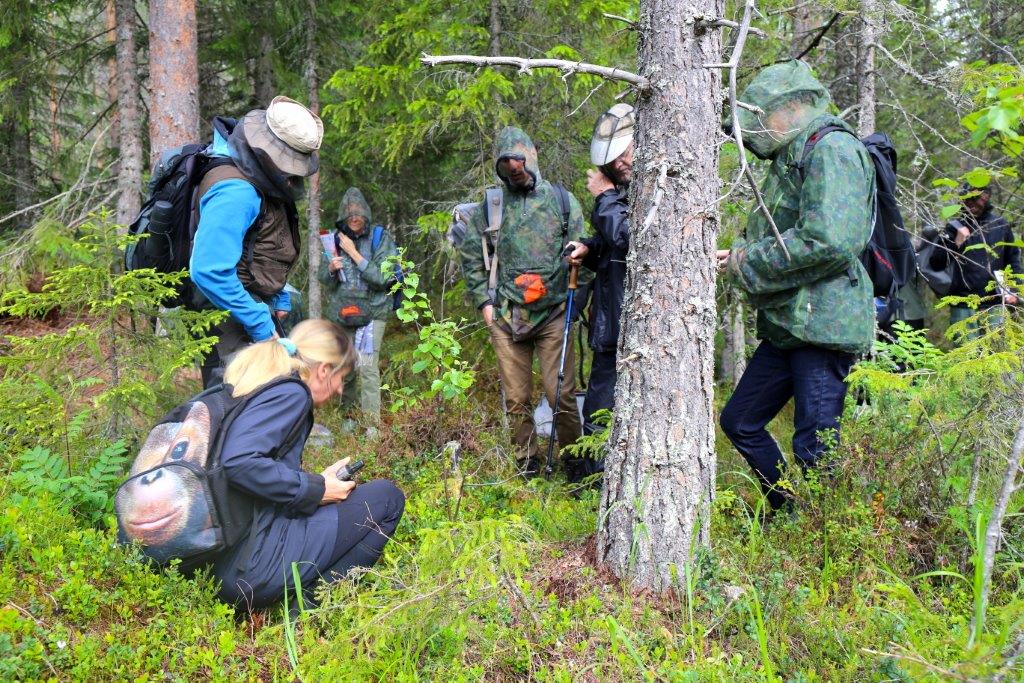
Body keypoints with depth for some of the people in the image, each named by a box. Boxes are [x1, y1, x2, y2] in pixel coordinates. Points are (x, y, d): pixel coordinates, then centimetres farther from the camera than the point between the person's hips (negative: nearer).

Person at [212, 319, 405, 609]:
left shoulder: (255, 385, 16)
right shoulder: (290, 393, -11)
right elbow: (239, 462, -26)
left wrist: (317, 482, 18)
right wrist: (316, 489, -14)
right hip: (254, 566, -9)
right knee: (387, 498, 1)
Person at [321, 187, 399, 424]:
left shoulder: (380, 238, -5)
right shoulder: (336, 239, 5)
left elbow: (382, 277, -15)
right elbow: (325, 280, 8)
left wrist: (354, 253, -15)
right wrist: (331, 268, -15)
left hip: (371, 312, -4)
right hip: (341, 313, 4)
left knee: (366, 366, -14)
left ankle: (371, 420, -9)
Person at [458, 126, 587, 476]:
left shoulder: (562, 200, 7)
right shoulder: (489, 208, 9)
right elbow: (471, 258, 13)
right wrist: (484, 302, 4)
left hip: (552, 314, -2)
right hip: (505, 317, 2)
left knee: (561, 395, -6)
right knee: (516, 399, 7)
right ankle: (527, 466, 20)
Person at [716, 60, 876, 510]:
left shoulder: (832, 148, -12)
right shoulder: (794, 156, 19)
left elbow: (828, 241, -26)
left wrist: (749, 262, -14)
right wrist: (740, 254, 6)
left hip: (823, 324, -11)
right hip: (788, 325, 11)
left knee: (815, 447, -5)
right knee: (739, 422, 17)